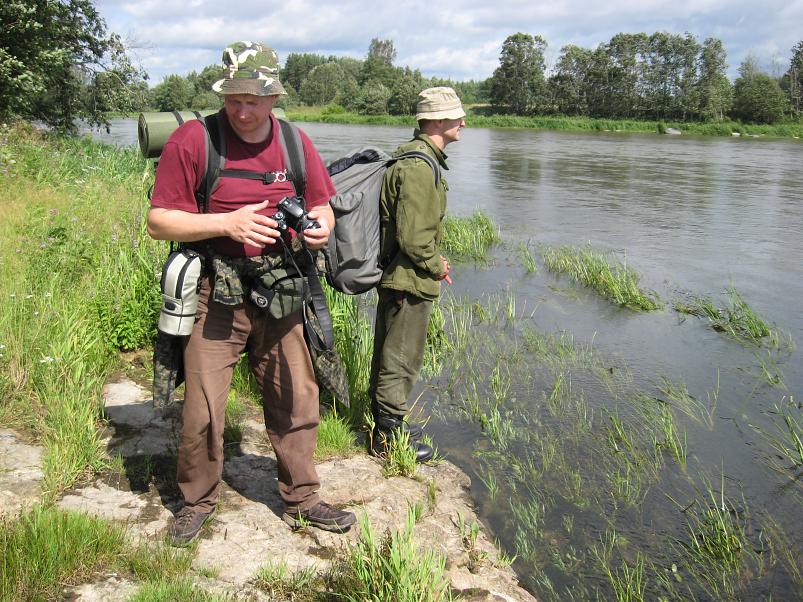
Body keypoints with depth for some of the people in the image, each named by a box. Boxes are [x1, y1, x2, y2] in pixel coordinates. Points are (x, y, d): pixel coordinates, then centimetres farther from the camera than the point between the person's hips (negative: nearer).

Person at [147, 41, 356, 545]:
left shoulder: (296, 143, 3)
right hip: (216, 294, -3)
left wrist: (320, 227, -12)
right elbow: (159, 221, -9)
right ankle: (198, 501, 28)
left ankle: (302, 499, 29)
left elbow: (322, 208, 13)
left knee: (297, 400, 11)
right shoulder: (192, 139, -9)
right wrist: (227, 223, -22)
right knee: (202, 409, 3)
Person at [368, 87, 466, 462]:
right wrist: (436, 267, -10)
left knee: (388, 353, 20)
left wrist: (434, 259, 15)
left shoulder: (412, 157, 12)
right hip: (409, 280, -11)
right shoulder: (419, 167, -22)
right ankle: (389, 436, 13)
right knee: (401, 360, 1)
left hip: (395, 275, 11)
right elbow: (413, 237, -25)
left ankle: (384, 420, 35)